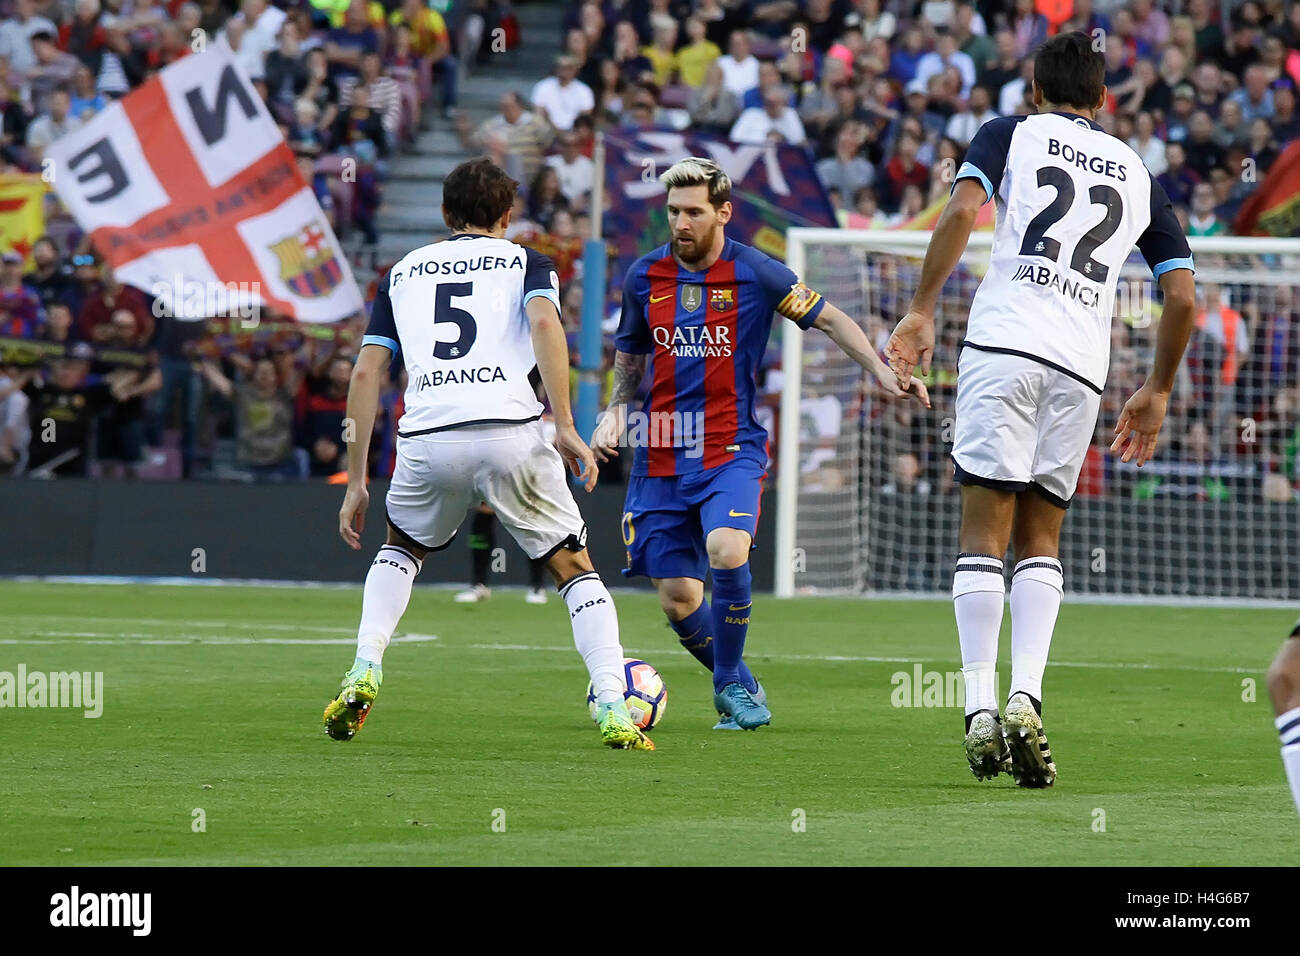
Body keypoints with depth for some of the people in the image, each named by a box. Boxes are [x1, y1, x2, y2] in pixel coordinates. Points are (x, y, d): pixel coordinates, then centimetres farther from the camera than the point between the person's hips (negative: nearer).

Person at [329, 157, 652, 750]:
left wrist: (356, 481, 17)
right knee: (575, 569, 11)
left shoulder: (404, 271, 24)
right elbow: (544, 322, -7)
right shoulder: (525, 262, 16)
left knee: (400, 551, 30)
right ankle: (614, 711, -5)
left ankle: (364, 673, 9)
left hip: (427, 437, 2)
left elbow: (367, 372, 15)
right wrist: (565, 426, -11)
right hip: (510, 433, -2)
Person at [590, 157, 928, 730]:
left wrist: (881, 370, -2)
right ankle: (741, 686, 24)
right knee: (677, 597, -3)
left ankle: (731, 687, -8)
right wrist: (615, 411, 3)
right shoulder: (644, 276, 4)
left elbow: (827, 319, 6)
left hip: (731, 450, -3)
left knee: (726, 549, -29)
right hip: (660, 456, 3)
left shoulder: (755, 273, -5)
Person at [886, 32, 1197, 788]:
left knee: (985, 529, -1)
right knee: (1042, 536, 12)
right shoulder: (1139, 174, 21)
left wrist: (923, 312, -6)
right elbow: (1183, 297, 16)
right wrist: (1159, 392, 27)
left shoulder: (1011, 134, 13)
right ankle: (1025, 699, -8)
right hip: (1083, 362, 3)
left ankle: (982, 710, -11)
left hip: (1004, 341, -3)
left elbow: (963, 210, -7)